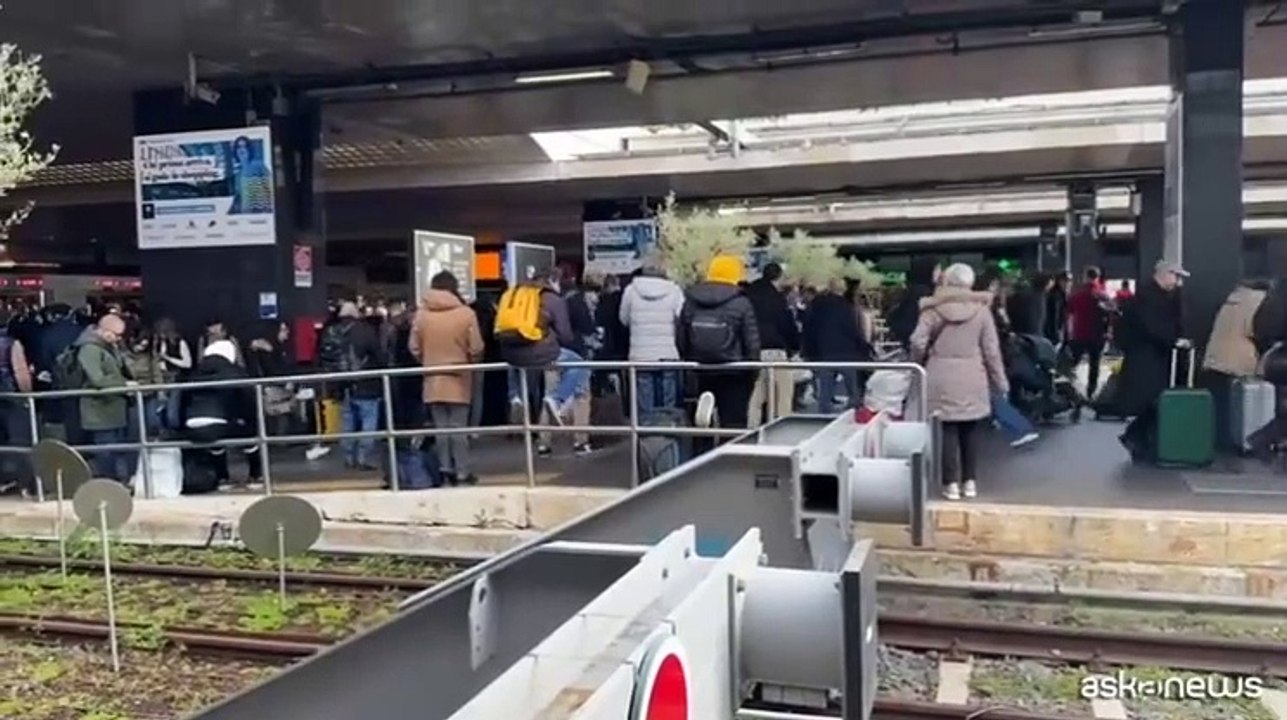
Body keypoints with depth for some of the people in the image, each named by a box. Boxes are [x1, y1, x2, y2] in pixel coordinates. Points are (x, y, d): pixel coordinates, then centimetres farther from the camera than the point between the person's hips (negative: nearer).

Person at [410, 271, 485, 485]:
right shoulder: (466, 313, -8)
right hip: (459, 379, -2)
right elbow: (476, 349, -7)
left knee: (441, 427, 9)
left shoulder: (421, 314, -2)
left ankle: (447, 469, 10)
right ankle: (463, 472, 5)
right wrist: (471, 364, 13)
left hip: (433, 380, 2)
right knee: (458, 427, 2)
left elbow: (414, 347, 0)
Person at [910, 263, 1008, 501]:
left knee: (949, 429, 4)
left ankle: (952, 483, 5)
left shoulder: (933, 308, -2)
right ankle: (970, 481, 16)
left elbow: (918, 342, -7)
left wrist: (919, 365, 12)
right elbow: (991, 349, 1)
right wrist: (1000, 382, 9)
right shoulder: (981, 309, -1)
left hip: (943, 377, -1)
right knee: (970, 429, 11)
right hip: (972, 378, 1)